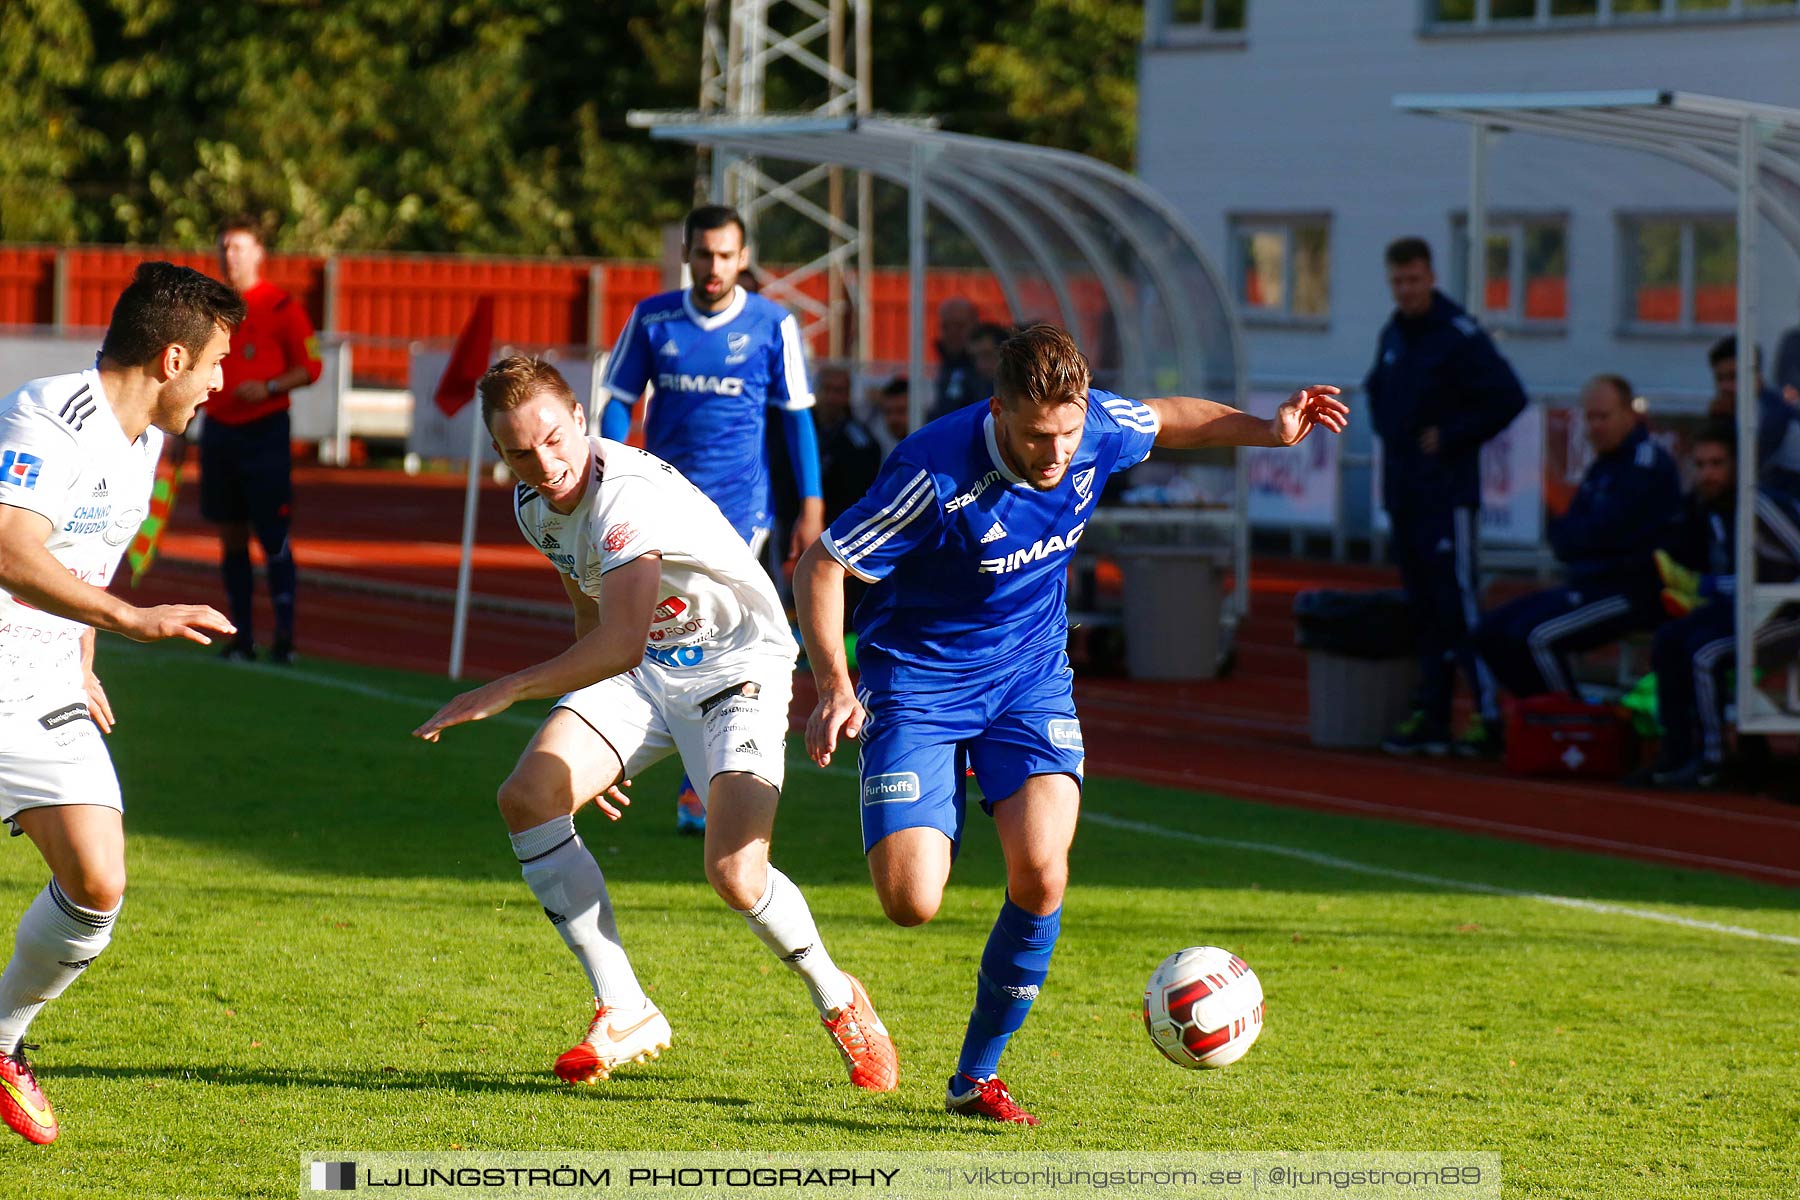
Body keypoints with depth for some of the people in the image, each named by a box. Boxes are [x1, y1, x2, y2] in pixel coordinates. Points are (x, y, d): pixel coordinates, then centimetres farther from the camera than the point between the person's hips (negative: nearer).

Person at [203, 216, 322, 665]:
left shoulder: (281, 307, -5)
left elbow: (310, 367, -5)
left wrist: (268, 388, -19)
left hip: (264, 431, -5)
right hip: (218, 432, 5)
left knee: (273, 536, -8)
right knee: (231, 537, 7)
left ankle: (284, 637, -7)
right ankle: (241, 638, 11)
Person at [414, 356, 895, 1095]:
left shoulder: (626, 495, -30)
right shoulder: (535, 505, -1)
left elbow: (622, 644, -41)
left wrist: (506, 692, -38)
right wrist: (595, 750, 24)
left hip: (736, 667, -8)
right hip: (641, 670, 8)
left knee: (735, 874, -23)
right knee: (527, 798, -13)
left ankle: (839, 1004, 8)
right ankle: (624, 1016, -4)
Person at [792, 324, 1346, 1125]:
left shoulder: (1100, 430, -13)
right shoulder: (937, 477, -28)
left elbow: (1164, 419, 13)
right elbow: (820, 566, -19)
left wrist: (1269, 431, 4)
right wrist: (835, 689, -30)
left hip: (1030, 677, 4)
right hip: (917, 685, -4)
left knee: (1041, 873, -20)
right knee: (912, 904, -16)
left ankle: (977, 1075, 0)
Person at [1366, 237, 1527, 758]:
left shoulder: (1459, 335, -10)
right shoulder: (1392, 336, 14)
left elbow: (1508, 398, -14)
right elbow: (1378, 393, 31)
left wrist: (1452, 437, -12)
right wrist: (1390, 435, 13)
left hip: (1447, 494, -8)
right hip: (1403, 494, 8)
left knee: (1459, 604, -11)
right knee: (1424, 611, 9)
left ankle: (1490, 715, -11)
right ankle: (1429, 717, 12)